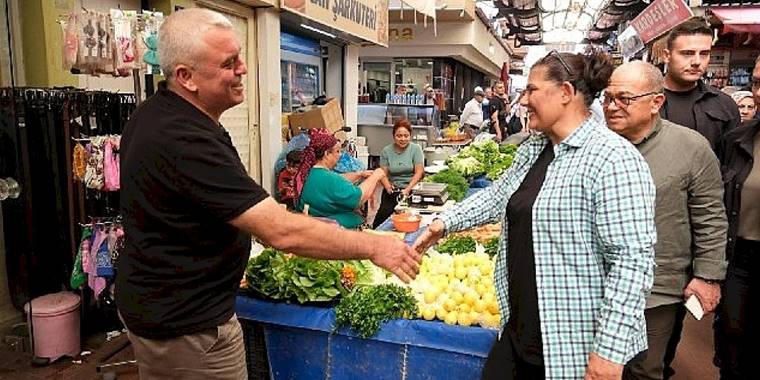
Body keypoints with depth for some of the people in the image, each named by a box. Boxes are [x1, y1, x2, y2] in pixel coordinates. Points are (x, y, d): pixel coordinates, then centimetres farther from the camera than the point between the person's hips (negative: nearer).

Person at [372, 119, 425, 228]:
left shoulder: (416, 149, 3)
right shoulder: (386, 151, 8)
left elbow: (419, 172, -3)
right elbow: (383, 173, 3)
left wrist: (408, 189, -18)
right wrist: (388, 186, -19)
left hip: (411, 190, -1)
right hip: (392, 191, 2)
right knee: (384, 213, -23)